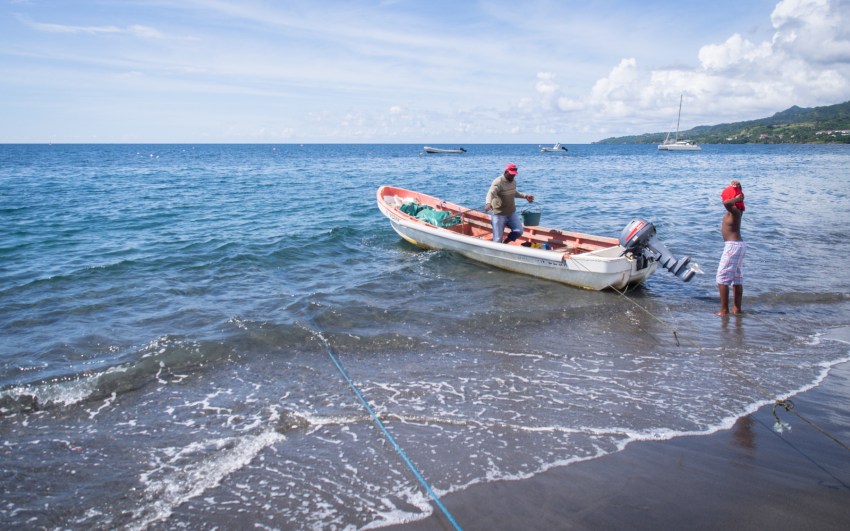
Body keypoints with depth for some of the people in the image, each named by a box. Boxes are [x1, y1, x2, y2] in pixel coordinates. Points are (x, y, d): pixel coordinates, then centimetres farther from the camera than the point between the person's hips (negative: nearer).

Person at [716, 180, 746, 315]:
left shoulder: (734, 211, -16)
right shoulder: (737, 211, 9)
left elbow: (726, 203, -40)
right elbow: (738, 196, 29)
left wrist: (738, 198, -23)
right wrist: (737, 187, 11)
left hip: (733, 246, -10)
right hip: (738, 245, 10)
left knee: (722, 277, -8)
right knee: (737, 279, 12)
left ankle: (724, 310, -10)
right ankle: (737, 309, 17)